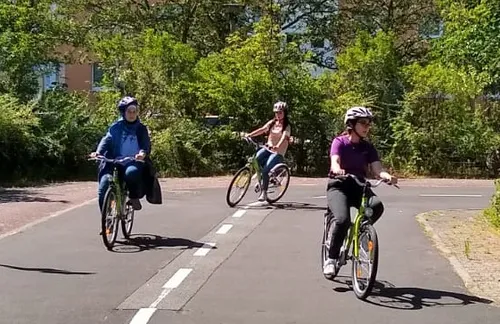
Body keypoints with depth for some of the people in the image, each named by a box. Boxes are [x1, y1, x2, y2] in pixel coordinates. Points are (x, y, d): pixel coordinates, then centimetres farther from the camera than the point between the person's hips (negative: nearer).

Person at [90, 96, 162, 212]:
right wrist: (98, 152, -21)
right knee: (103, 191, -19)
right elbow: (107, 140, 0)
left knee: (132, 172, -37)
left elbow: (146, 145, -1)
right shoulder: (115, 127, 11)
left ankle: (134, 198, -10)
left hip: (134, 162, -1)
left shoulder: (141, 129, 11)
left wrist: (143, 153, -26)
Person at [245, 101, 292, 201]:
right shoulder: (272, 122, 9)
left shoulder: (287, 126, -6)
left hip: (278, 152, -5)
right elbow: (262, 130, -2)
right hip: (268, 148, 5)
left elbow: (284, 137, -23)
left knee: (265, 170, -23)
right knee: (256, 158, -24)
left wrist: (277, 146, -43)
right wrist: (249, 135, -18)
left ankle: (264, 192, -13)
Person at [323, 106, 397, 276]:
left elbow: (377, 169, -6)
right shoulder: (339, 142, -4)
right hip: (339, 186, -4)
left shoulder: (368, 147, 7)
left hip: (359, 186, 4)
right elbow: (335, 161, -22)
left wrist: (388, 176, -30)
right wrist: (338, 170, -48)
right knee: (343, 220, -30)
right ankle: (331, 259, -11)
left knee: (377, 205, -29)